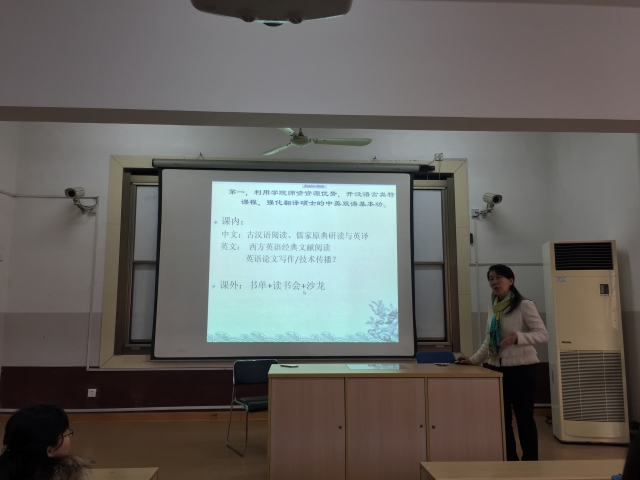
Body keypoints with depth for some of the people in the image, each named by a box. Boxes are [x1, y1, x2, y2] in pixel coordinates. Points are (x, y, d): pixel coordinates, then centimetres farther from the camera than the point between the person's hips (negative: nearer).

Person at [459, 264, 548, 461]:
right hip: (497, 369, 7)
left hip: (521, 369, -7)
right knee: (501, 418, 13)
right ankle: (509, 461, 27)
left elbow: (543, 334, -16)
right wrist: (474, 360, 7)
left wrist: (518, 337, -32)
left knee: (524, 418, 3)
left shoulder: (524, 306, -11)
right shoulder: (493, 308, 9)